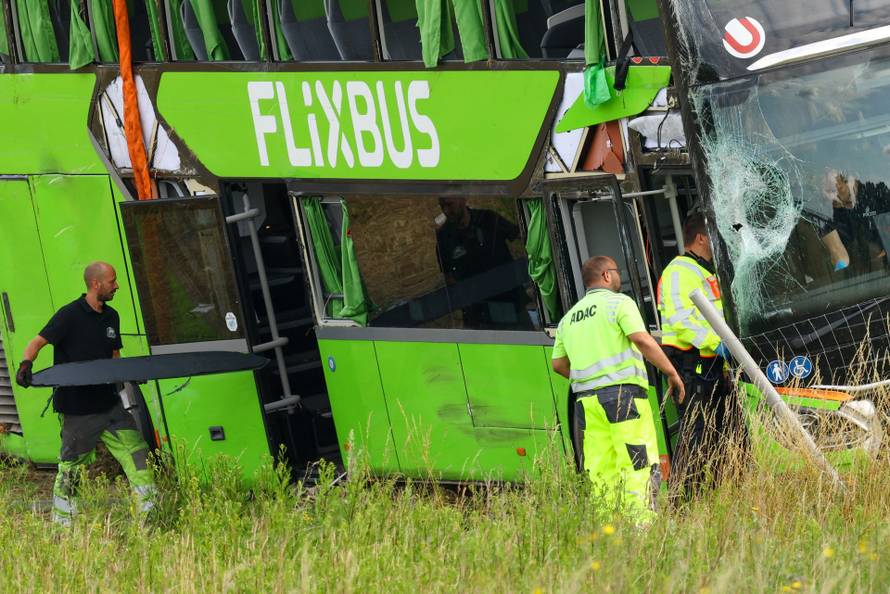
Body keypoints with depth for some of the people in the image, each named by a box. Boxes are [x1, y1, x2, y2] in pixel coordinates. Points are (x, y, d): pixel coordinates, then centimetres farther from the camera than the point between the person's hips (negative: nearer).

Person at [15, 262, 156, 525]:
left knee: (136, 449, -1)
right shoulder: (70, 315, -11)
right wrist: (26, 364, -37)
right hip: (77, 409, -6)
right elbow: (38, 342, -17)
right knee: (72, 465, 1)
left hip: (108, 402, 6)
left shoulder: (111, 317, 12)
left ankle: (150, 508, 3)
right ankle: (60, 522, 13)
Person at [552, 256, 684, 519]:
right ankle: (641, 523, -18)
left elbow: (558, 364, 19)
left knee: (599, 471, 4)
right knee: (639, 467, -8)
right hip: (623, 393, -6)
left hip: (586, 399, 6)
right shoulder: (618, 302, 1)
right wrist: (671, 373, -6)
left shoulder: (569, 317, 21)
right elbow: (642, 340, -11)